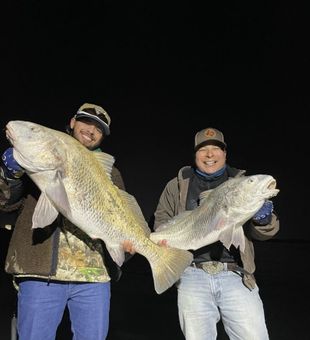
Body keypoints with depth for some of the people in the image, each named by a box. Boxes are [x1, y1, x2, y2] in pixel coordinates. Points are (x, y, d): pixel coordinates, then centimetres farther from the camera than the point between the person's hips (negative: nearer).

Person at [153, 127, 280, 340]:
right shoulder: (177, 186, 11)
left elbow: (260, 233, 7)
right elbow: (161, 221, 15)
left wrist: (263, 221, -16)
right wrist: (168, 238, -7)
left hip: (235, 274, 0)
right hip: (192, 273, 0)